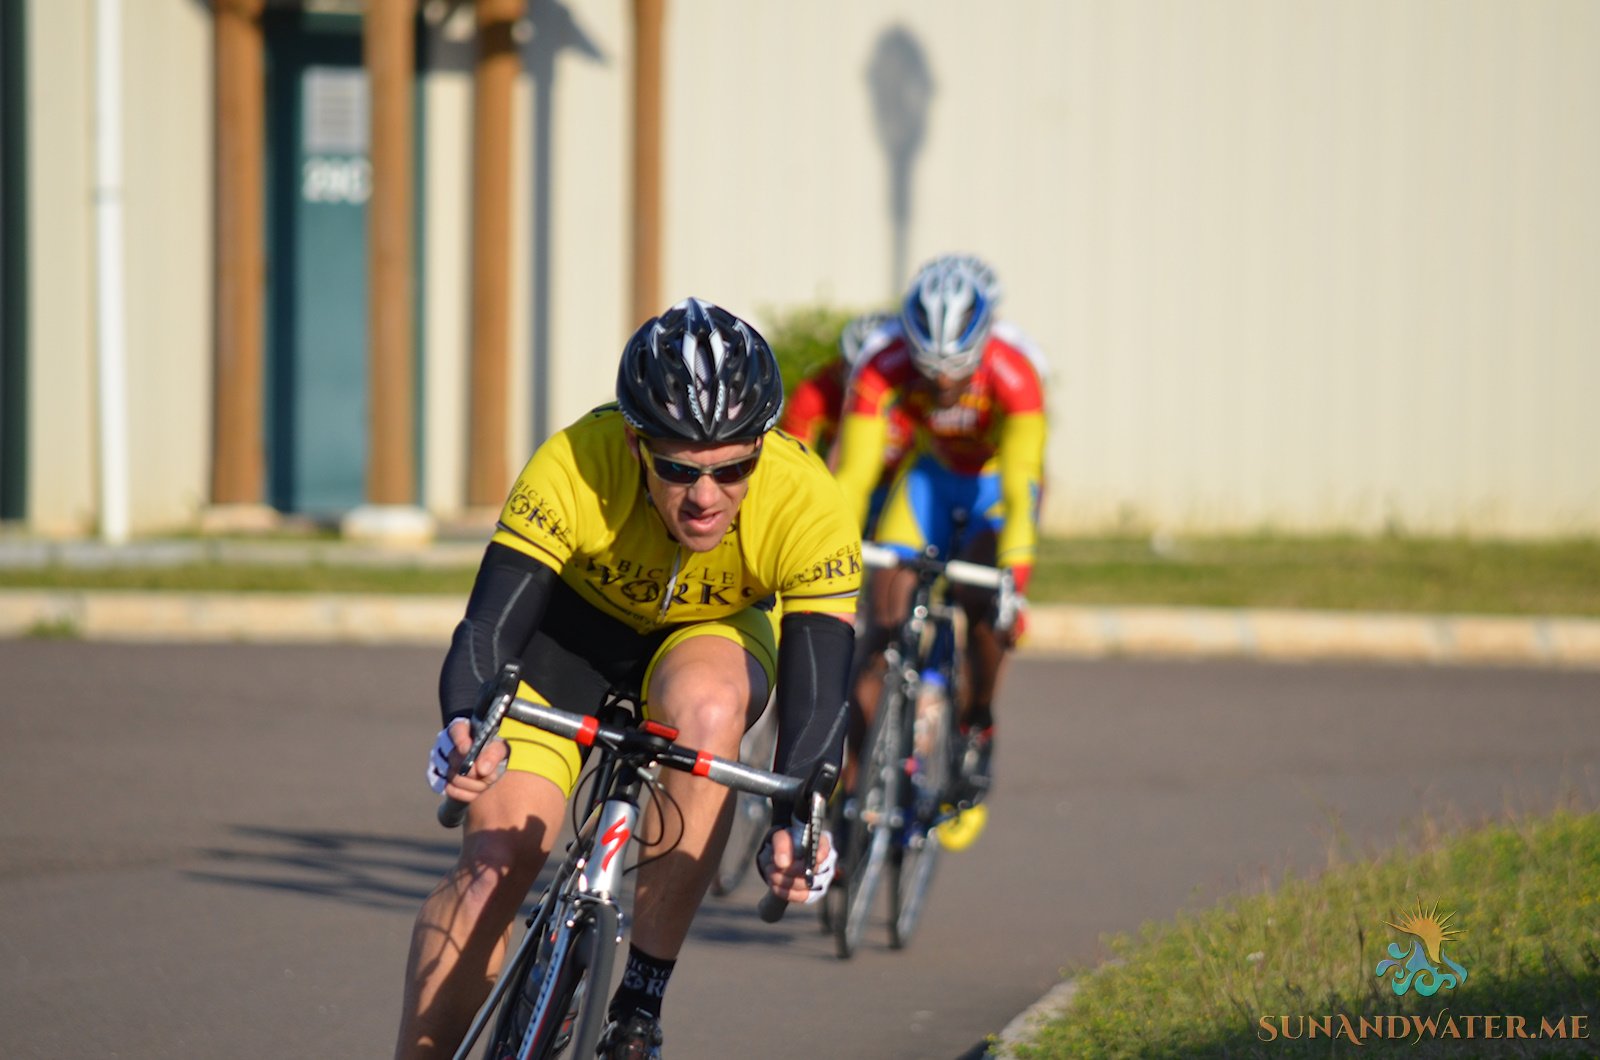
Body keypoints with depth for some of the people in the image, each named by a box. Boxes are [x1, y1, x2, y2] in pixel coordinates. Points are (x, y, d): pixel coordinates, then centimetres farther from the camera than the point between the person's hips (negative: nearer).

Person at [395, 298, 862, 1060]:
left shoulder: (807, 507, -33)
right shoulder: (575, 468, -34)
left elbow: (817, 694, -36)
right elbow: (488, 630, -35)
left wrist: (800, 820, -56)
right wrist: (464, 728, -57)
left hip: (711, 639, 0)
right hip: (576, 630, 0)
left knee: (705, 705, -35)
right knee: (497, 856, -18)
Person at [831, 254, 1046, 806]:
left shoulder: (1012, 372, -36)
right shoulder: (884, 370, -30)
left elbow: (1021, 486, -41)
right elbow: (852, 476, -33)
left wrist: (1014, 578, -53)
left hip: (997, 483, -2)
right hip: (930, 473, 2)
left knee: (981, 601, -26)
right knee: (887, 606, -15)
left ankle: (977, 729, -2)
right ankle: (851, 762, -9)